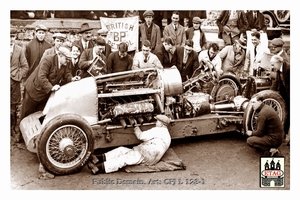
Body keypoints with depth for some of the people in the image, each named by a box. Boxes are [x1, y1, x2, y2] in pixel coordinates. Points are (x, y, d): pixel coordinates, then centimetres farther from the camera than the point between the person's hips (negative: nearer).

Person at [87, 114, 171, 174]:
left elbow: (141, 136, -9)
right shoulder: (165, 133, 25)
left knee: (125, 158, -26)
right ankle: (99, 159, -16)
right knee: (122, 149, -4)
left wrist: (136, 127, 8)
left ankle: (99, 168, -36)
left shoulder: (158, 130, -5)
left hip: (148, 156, -10)